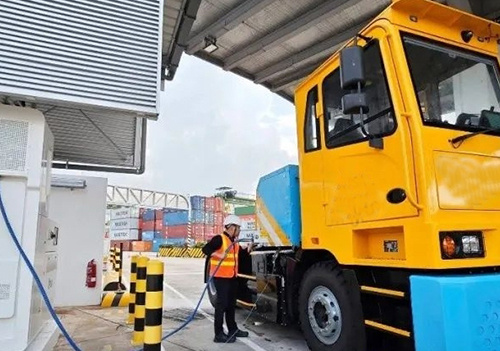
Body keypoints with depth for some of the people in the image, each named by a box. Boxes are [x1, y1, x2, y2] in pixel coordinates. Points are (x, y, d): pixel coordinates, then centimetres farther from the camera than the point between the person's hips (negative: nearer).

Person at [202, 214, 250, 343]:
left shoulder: (234, 242, 13)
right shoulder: (219, 239, -15)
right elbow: (205, 249, -21)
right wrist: (218, 255, -31)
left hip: (232, 277, 9)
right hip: (221, 277, -9)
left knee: (231, 304, 18)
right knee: (222, 304, -6)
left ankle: (232, 329, 31)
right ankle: (219, 334, 1)